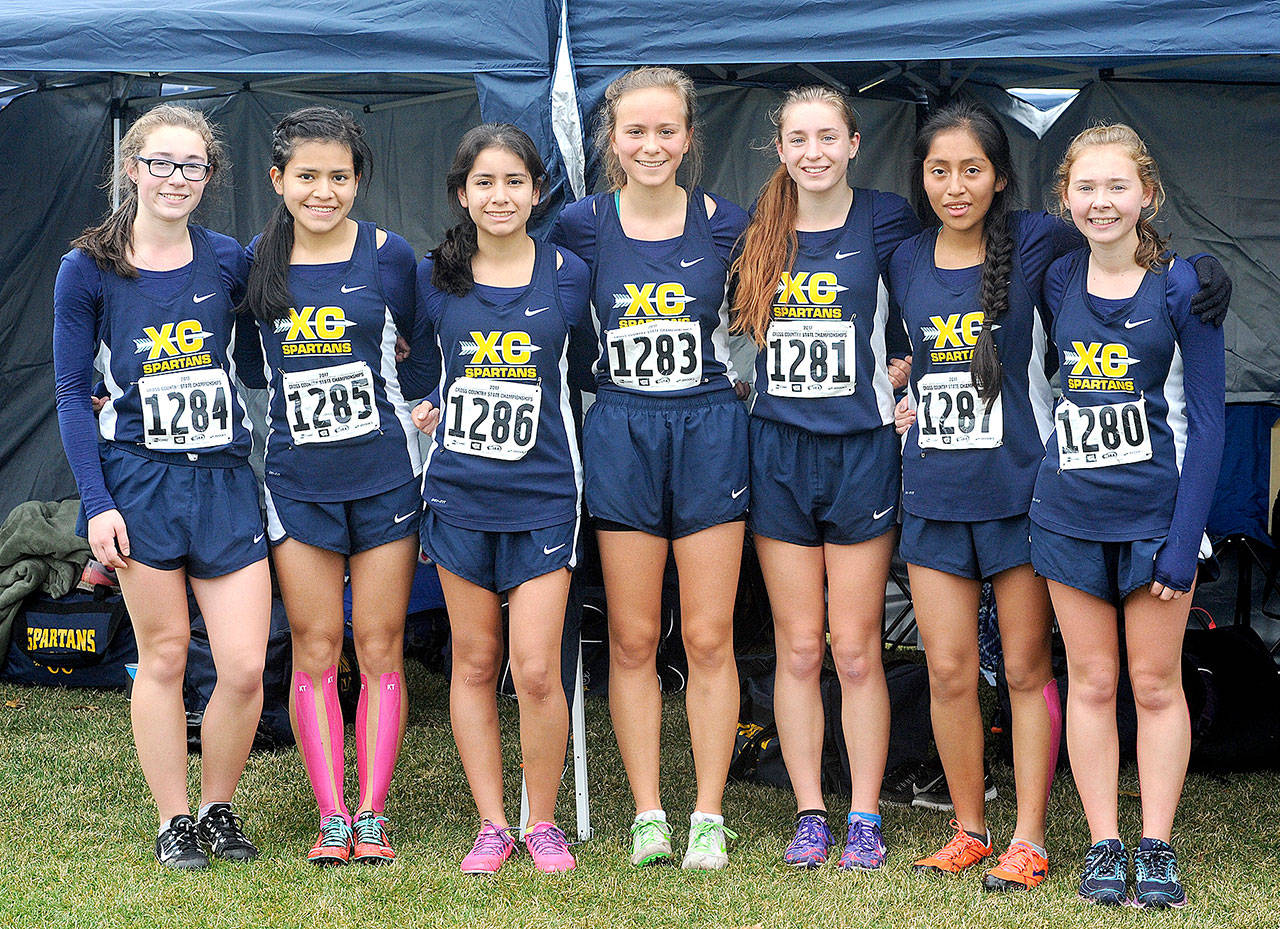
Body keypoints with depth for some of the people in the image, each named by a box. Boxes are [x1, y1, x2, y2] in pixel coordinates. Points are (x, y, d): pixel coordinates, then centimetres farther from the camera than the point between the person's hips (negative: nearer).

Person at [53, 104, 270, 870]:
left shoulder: (229, 261, 2)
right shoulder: (89, 271, -2)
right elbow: (73, 393, 0)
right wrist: (96, 502, -6)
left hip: (225, 480, 2)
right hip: (141, 482, -2)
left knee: (245, 668, -2)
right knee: (163, 658, 5)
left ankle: (219, 808, 20)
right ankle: (174, 822, 20)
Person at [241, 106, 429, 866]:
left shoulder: (389, 255, -3)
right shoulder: (257, 263, 2)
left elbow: (424, 350, 7)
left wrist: (416, 408, -1)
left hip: (384, 474, -1)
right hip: (297, 480, 2)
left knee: (380, 647, 3)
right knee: (315, 652, 4)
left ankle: (374, 813, 11)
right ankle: (331, 815, 10)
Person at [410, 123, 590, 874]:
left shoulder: (568, 276, -1)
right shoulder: (436, 278, 3)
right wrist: (427, 409, 6)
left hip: (543, 492, -2)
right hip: (459, 492, 2)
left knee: (536, 671, -7)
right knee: (475, 664, 7)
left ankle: (544, 820, 11)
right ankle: (493, 824, 17)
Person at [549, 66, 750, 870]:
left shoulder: (724, 224, 0)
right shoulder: (583, 227, 0)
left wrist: (743, 383, 1)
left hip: (709, 432, 0)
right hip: (621, 435, 1)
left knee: (709, 638, 2)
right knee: (633, 640, 4)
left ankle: (710, 816, 10)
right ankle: (648, 814, 13)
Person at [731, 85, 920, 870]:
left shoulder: (885, 221, -2)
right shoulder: (758, 232, 7)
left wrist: (904, 376, -8)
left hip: (861, 450, -3)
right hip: (779, 452, 3)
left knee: (857, 652, 0)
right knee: (798, 651, 6)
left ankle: (865, 820, 9)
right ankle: (810, 814, 14)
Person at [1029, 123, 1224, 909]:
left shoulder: (1182, 286, -8)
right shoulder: (1057, 281, 2)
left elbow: (1206, 421, -8)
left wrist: (1183, 541, -13)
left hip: (1156, 510, -3)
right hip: (1071, 512, 3)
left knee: (1156, 684, 5)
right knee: (1091, 681, 8)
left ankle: (1157, 849, 14)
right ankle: (1104, 845, 17)